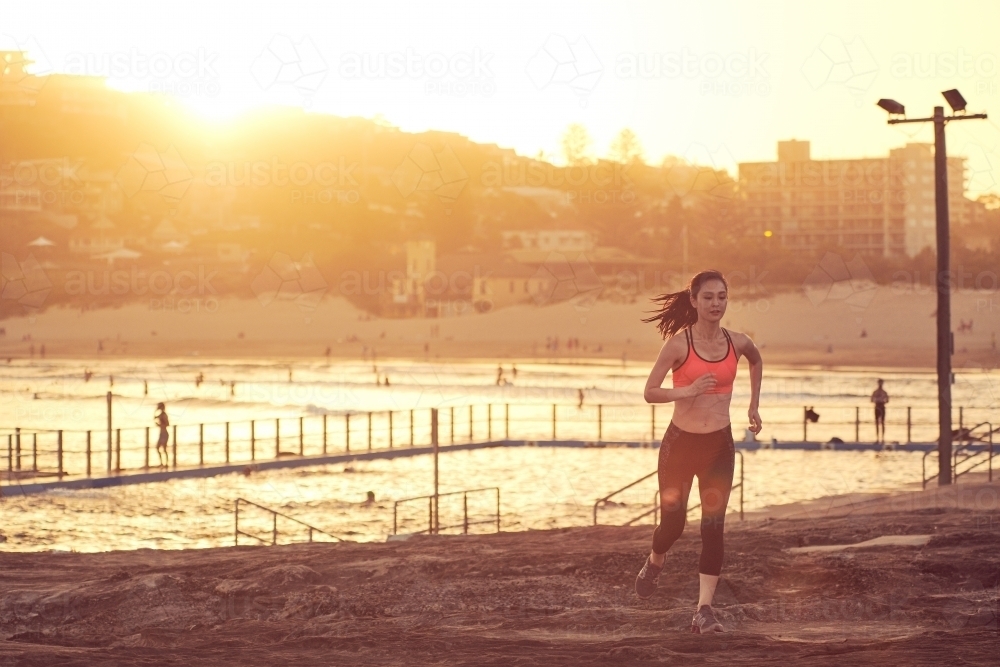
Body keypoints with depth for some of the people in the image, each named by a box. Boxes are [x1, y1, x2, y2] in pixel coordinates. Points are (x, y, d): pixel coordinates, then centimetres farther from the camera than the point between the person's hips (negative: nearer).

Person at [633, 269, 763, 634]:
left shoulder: (737, 342, -1)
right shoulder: (679, 343, -13)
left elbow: (756, 360, 23)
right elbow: (650, 392, -14)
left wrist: (753, 405, 19)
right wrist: (688, 390, -28)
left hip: (719, 445, 2)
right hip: (680, 443, -2)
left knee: (713, 526, -5)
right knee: (672, 522, 9)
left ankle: (704, 610, -4)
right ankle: (654, 564, 44)